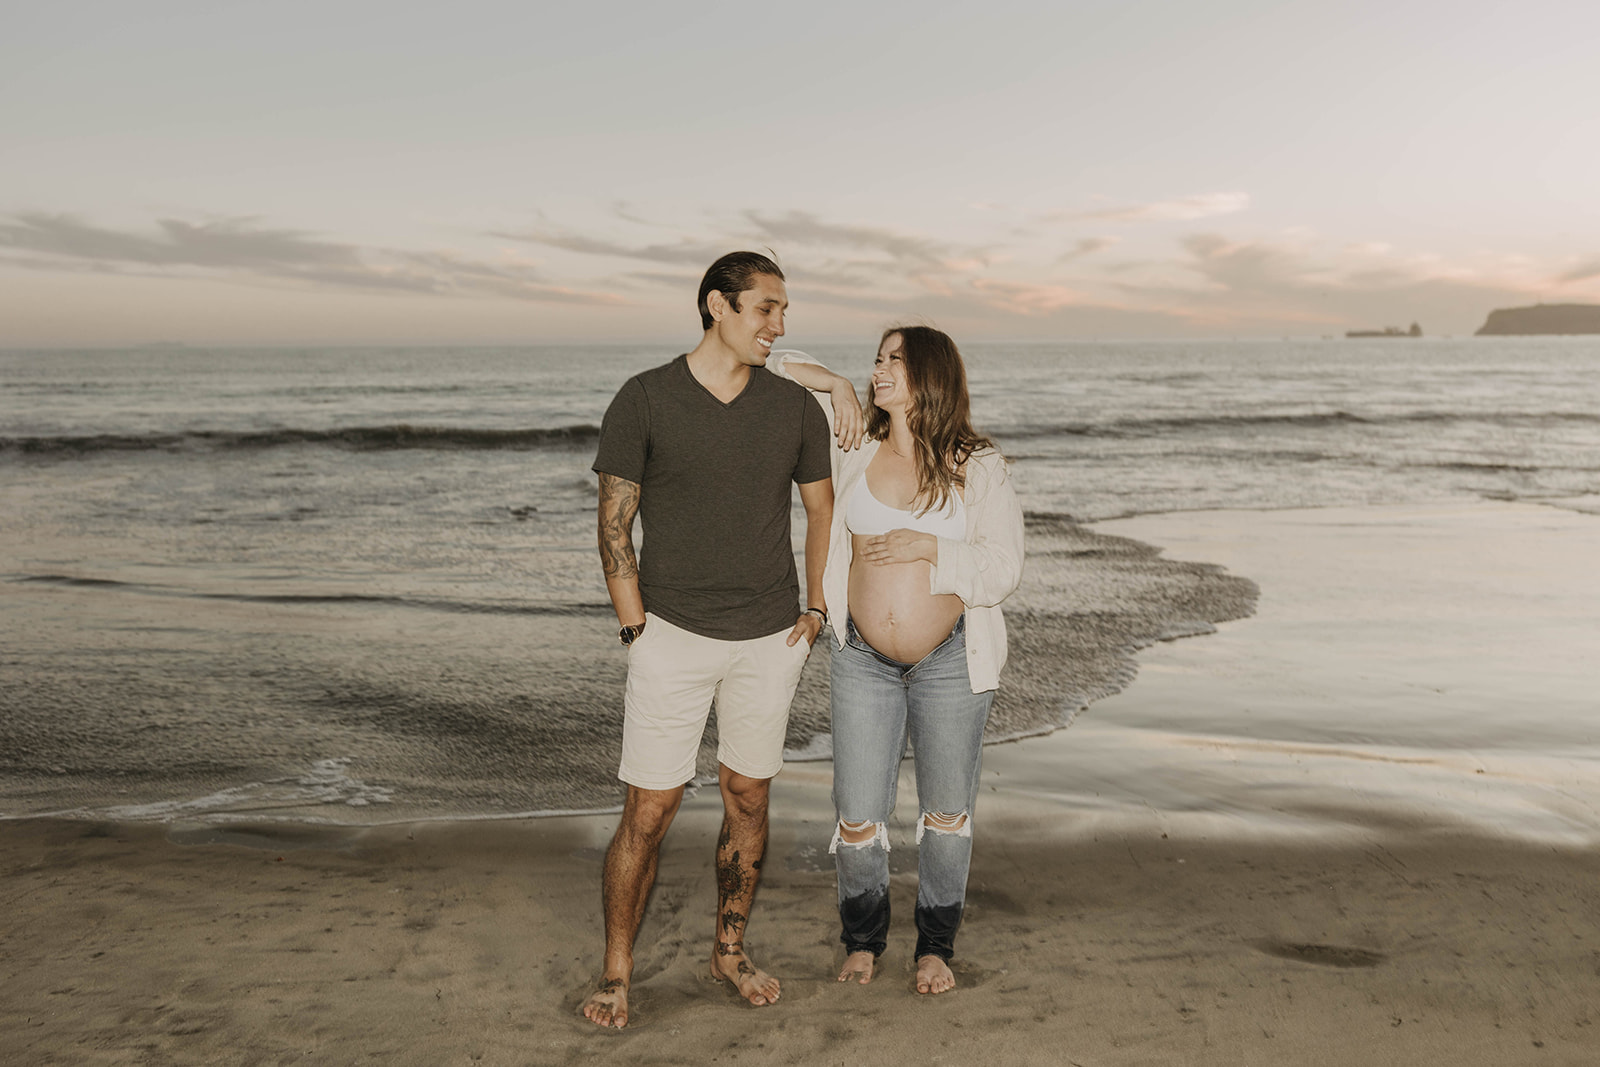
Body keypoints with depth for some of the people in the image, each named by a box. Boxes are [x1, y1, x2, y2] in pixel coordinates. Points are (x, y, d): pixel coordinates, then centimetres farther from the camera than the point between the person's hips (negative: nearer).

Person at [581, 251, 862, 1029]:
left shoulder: (795, 406, 3)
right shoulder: (645, 400, -7)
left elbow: (822, 509, 14)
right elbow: (615, 526, -4)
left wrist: (816, 609, 9)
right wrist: (636, 628, -8)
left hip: (769, 639, 3)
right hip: (673, 636, -3)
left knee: (748, 799, 13)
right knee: (649, 812, -1)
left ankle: (730, 950, 32)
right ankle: (616, 972, 16)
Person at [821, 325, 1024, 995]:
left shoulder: (979, 468, -4)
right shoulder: (853, 453, 2)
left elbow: (1004, 568, -7)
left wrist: (932, 547, -18)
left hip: (951, 660, -1)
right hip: (864, 658, 1)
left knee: (947, 811, 10)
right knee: (858, 815, 3)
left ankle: (936, 946, 30)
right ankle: (862, 940, 28)